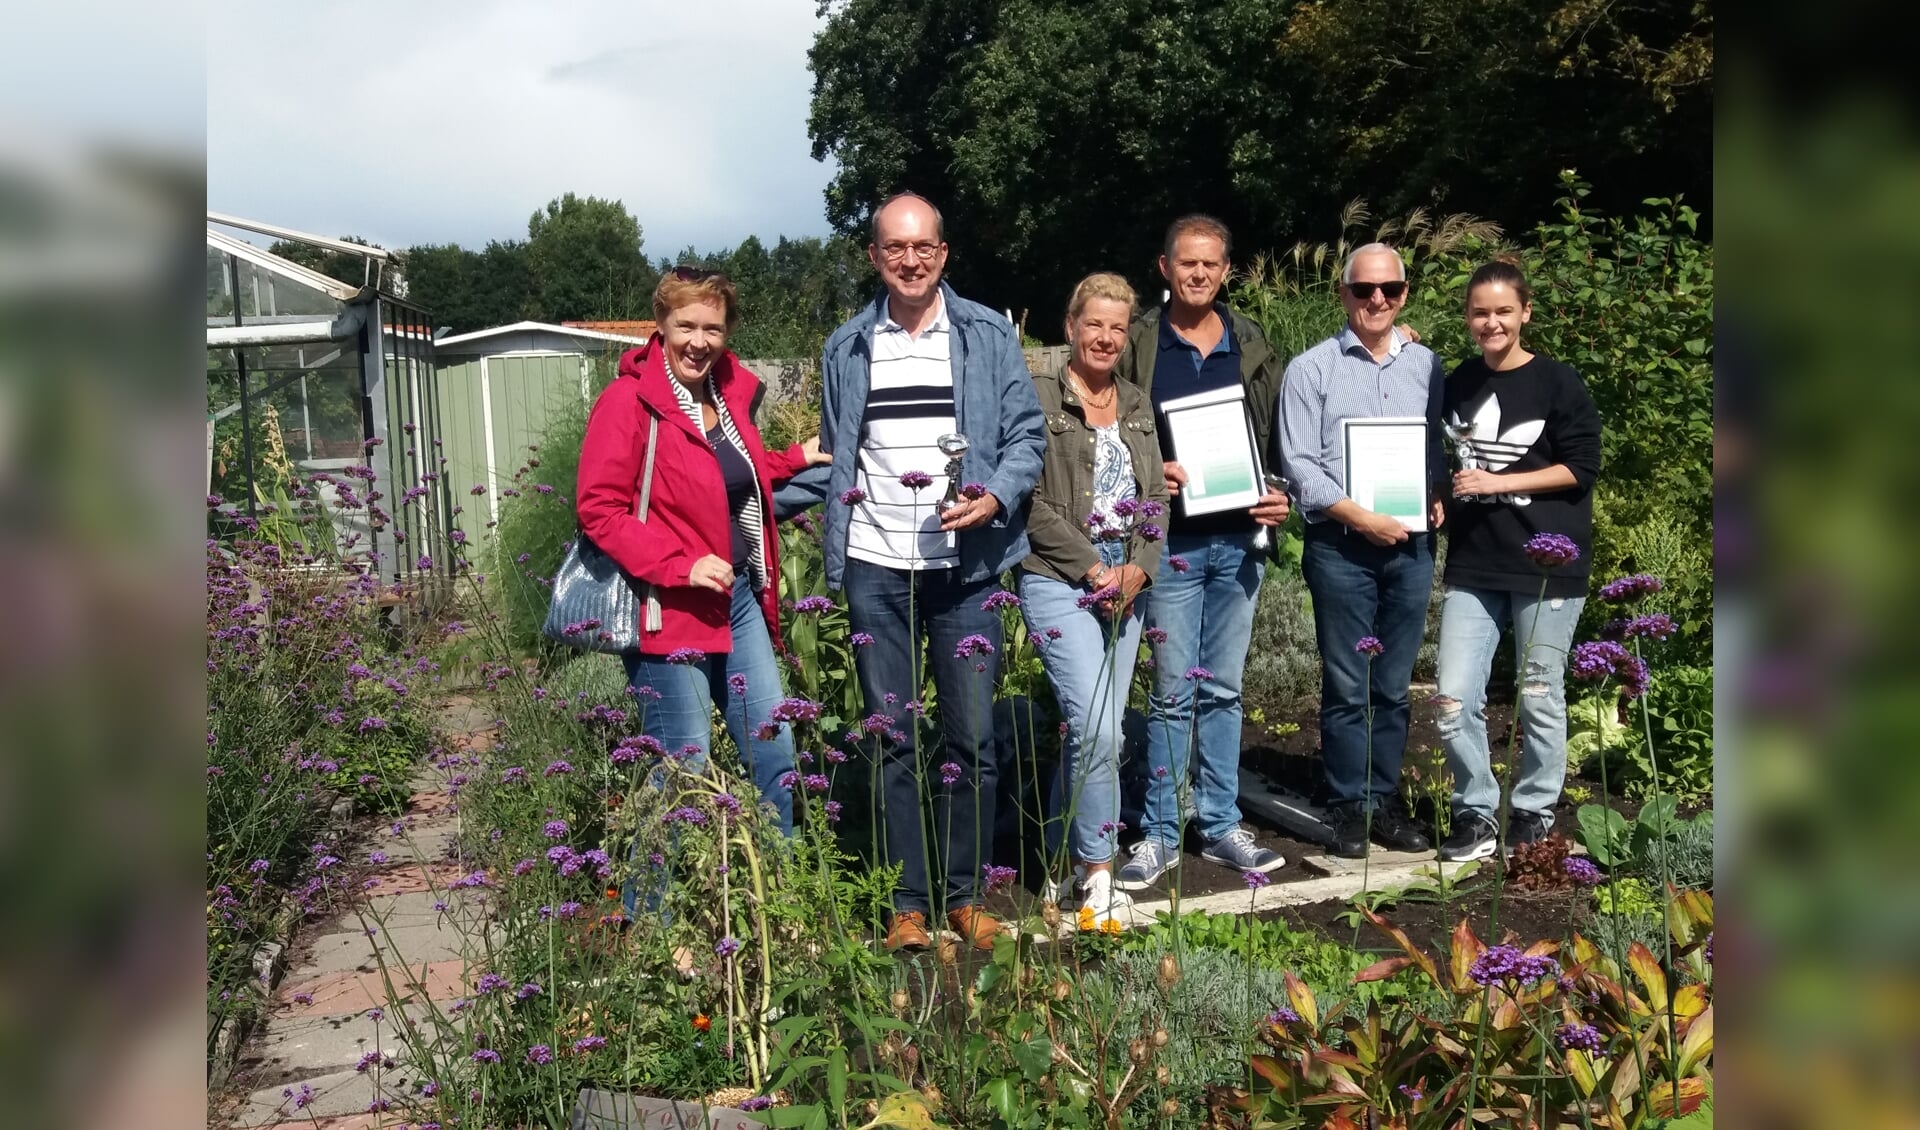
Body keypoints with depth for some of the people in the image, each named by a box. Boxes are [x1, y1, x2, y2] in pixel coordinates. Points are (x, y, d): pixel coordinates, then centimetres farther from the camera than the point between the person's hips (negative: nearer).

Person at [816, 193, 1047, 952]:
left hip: (965, 567, -1)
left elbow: (1027, 434, 2)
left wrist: (997, 497, -15)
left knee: (971, 737, 3)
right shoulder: (846, 349, 12)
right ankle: (907, 903, 16)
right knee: (892, 738, 6)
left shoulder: (989, 337, 5)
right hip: (875, 569, 2)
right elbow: (833, 456, 17)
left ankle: (965, 896, 18)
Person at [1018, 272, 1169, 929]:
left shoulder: (1137, 406, 16)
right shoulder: (1040, 398, -3)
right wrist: (1093, 568, -12)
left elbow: (1156, 497, 13)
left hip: (1125, 582, 6)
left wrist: (1138, 568, -3)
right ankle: (1098, 880, -2)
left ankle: (1065, 870, 22)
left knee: (1091, 732, 9)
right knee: (1098, 730, -14)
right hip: (1059, 580, -6)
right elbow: (1034, 503, -9)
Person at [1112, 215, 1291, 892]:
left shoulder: (1251, 346, 11)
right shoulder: (1140, 346, 1)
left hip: (1239, 538, 3)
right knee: (1174, 691, -2)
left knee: (1224, 690, 10)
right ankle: (1159, 834, 10)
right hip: (1171, 540, -3)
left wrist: (1281, 498, -2)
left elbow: (1278, 436, 14)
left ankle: (1221, 827, 20)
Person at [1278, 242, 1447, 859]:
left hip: (1411, 546, 4)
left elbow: (1438, 446, 18)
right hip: (1341, 546, -3)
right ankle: (1348, 807, 12)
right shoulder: (1312, 369, -1)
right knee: (1346, 687, 1)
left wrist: (1436, 494, -2)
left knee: (1394, 686, 10)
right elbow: (1299, 464, -6)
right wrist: (1362, 518, -13)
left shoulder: (1427, 366, 11)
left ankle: (1383, 802, 20)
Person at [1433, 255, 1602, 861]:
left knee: (1540, 698, 6)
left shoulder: (1558, 383, -3)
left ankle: (1534, 813, 23)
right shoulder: (1457, 384, 11)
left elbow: (1582, 468, -7)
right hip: (1472, 566, 4)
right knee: (1454, 701, -2)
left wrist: (1496, 482, -14)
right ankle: (1475, 813, 15)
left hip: (1546, 564, -4)